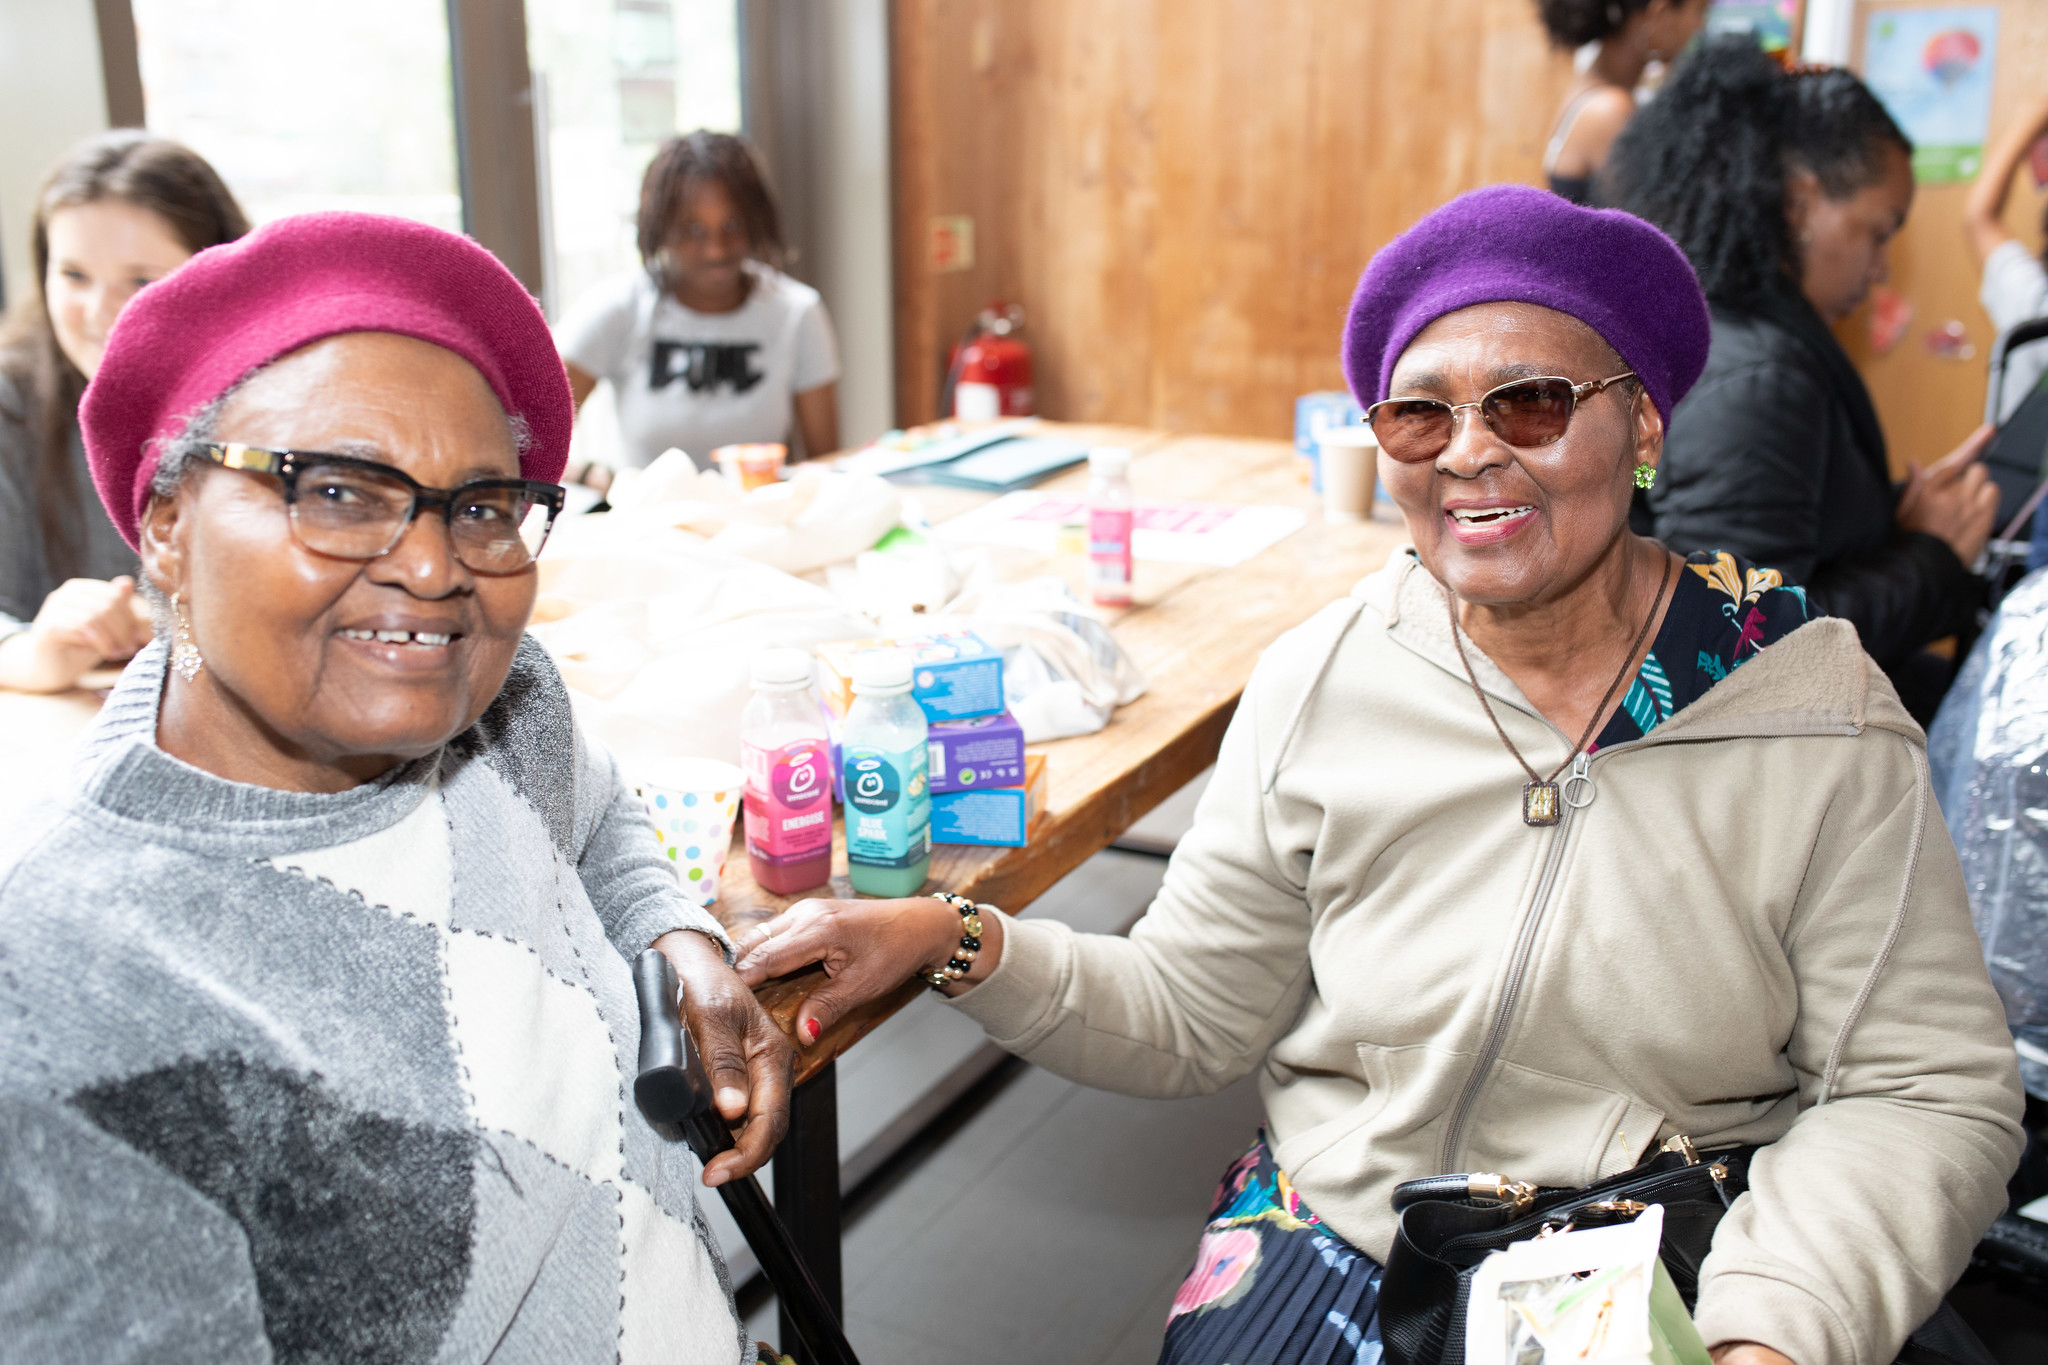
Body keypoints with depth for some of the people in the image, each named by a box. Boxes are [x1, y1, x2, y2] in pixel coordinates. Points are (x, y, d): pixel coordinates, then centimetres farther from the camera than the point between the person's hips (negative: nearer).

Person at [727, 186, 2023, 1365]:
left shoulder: (1818, 714, -8)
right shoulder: (1320, 685, -4)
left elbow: (1927, 1087, -5)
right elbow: (1191, 1014, 1)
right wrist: (958, 946, -14)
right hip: (1337, 1239, 1)